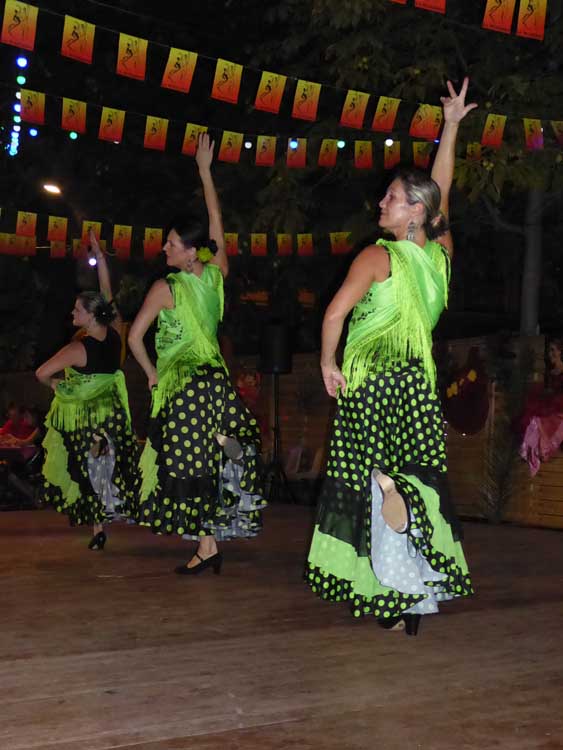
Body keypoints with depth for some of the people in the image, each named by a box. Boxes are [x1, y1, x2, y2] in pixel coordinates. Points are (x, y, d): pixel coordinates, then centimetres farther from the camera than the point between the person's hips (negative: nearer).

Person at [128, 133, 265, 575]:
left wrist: (152, 372, 4)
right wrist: (205, 171, 20)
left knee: (191, 465, -1)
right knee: (212, 461, 18)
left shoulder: (166, 287, -11)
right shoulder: (216, 274, 2)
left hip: (180, 382, -5)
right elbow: (216, 219, 14)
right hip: (216, 377, 5)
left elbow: (135, 335, -11)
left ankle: (207, 547, 1)